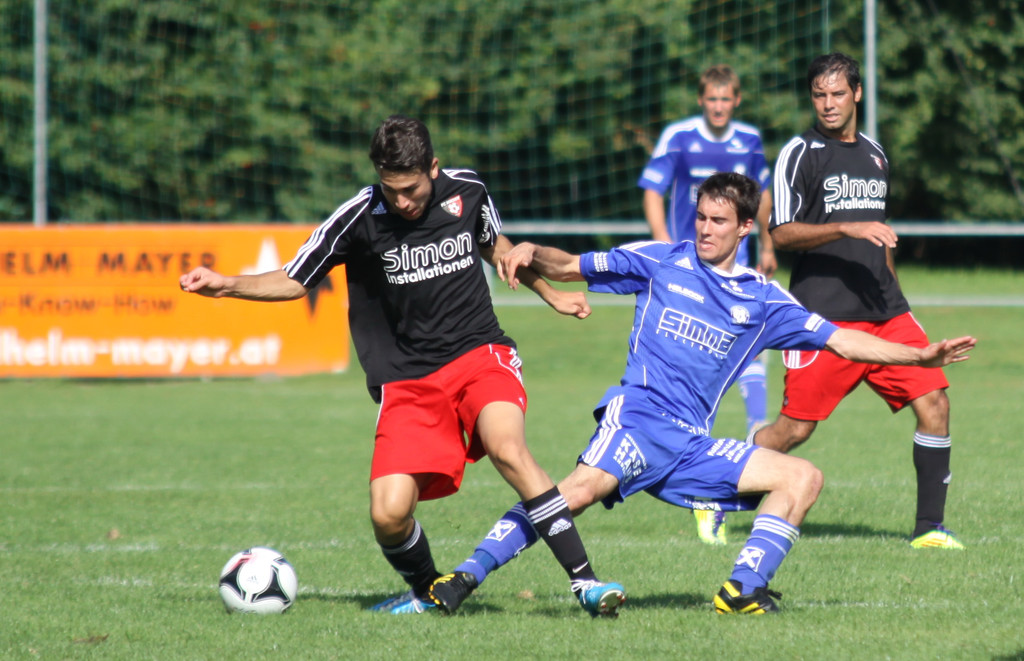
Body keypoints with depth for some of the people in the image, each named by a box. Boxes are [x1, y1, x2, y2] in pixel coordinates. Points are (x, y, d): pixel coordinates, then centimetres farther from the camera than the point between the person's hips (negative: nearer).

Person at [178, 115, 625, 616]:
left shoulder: (466, 192, -1)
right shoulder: (360, 218, -9)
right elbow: (292, 281, 2)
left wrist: (550, 295, 32)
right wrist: (227, 285, -14)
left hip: (478, 353, 0)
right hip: (406, 382, 0)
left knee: (506, 447, -31)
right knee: (388, 514, -15)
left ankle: (583, 580, -23)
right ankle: (426, 591, 18)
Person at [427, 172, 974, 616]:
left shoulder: (763, 300, 16)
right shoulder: (659, 262, 10)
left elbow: (841, 340, 15)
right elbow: (570, 268, 12)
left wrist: (921, 355, 7)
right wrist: (531, 252, -10)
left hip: (693, 447, 5)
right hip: (639, 416, -5)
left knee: (802, 477, -4)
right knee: (583, 487, -32)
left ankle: (743, 589, -11)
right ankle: (468, 575, -36)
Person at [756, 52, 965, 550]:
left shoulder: (874, 153, 17)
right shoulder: (800, 153, -3)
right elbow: (782, 233, -11)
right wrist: (847, 229, -23)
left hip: (884, 312, 6)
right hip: (822, 316, -6)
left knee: (933, 402, -8)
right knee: (794, 428, -6)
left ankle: (929, 527, -2)